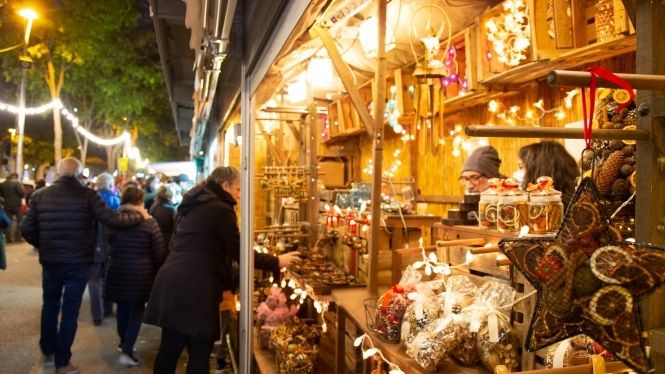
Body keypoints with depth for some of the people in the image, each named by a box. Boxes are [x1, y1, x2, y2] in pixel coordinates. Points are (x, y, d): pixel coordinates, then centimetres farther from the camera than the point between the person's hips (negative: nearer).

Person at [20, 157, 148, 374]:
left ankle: (48, 353, 35)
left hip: (50, 261, 3)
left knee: (50, 305, 22)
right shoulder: (87, 195, -11)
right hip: (78, 262, -3)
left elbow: (27, 229, 0)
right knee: (70, 310, 7)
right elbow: (111, 219, -16)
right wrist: (139, 216, -3)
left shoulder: (39, 195, -1)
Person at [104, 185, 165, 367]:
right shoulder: (149, 222, -11)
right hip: (141, 273, -3)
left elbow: (108, 245, 12)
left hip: (117, 271, 4)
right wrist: (156, 271, 7)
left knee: (122, 307, 20)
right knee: (137, 310, 6)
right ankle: (127, 351, -3)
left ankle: (124, 342, 35)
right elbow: (159, 253, -8)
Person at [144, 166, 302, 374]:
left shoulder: (192, 205, 20)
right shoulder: (221, 209, -6)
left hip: (172, 280, 9)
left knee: (169, 348, 14)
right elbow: (239, 252, -7)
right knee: (199, 353, 0)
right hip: (194, 286, -8)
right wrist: (276, 262, 2)